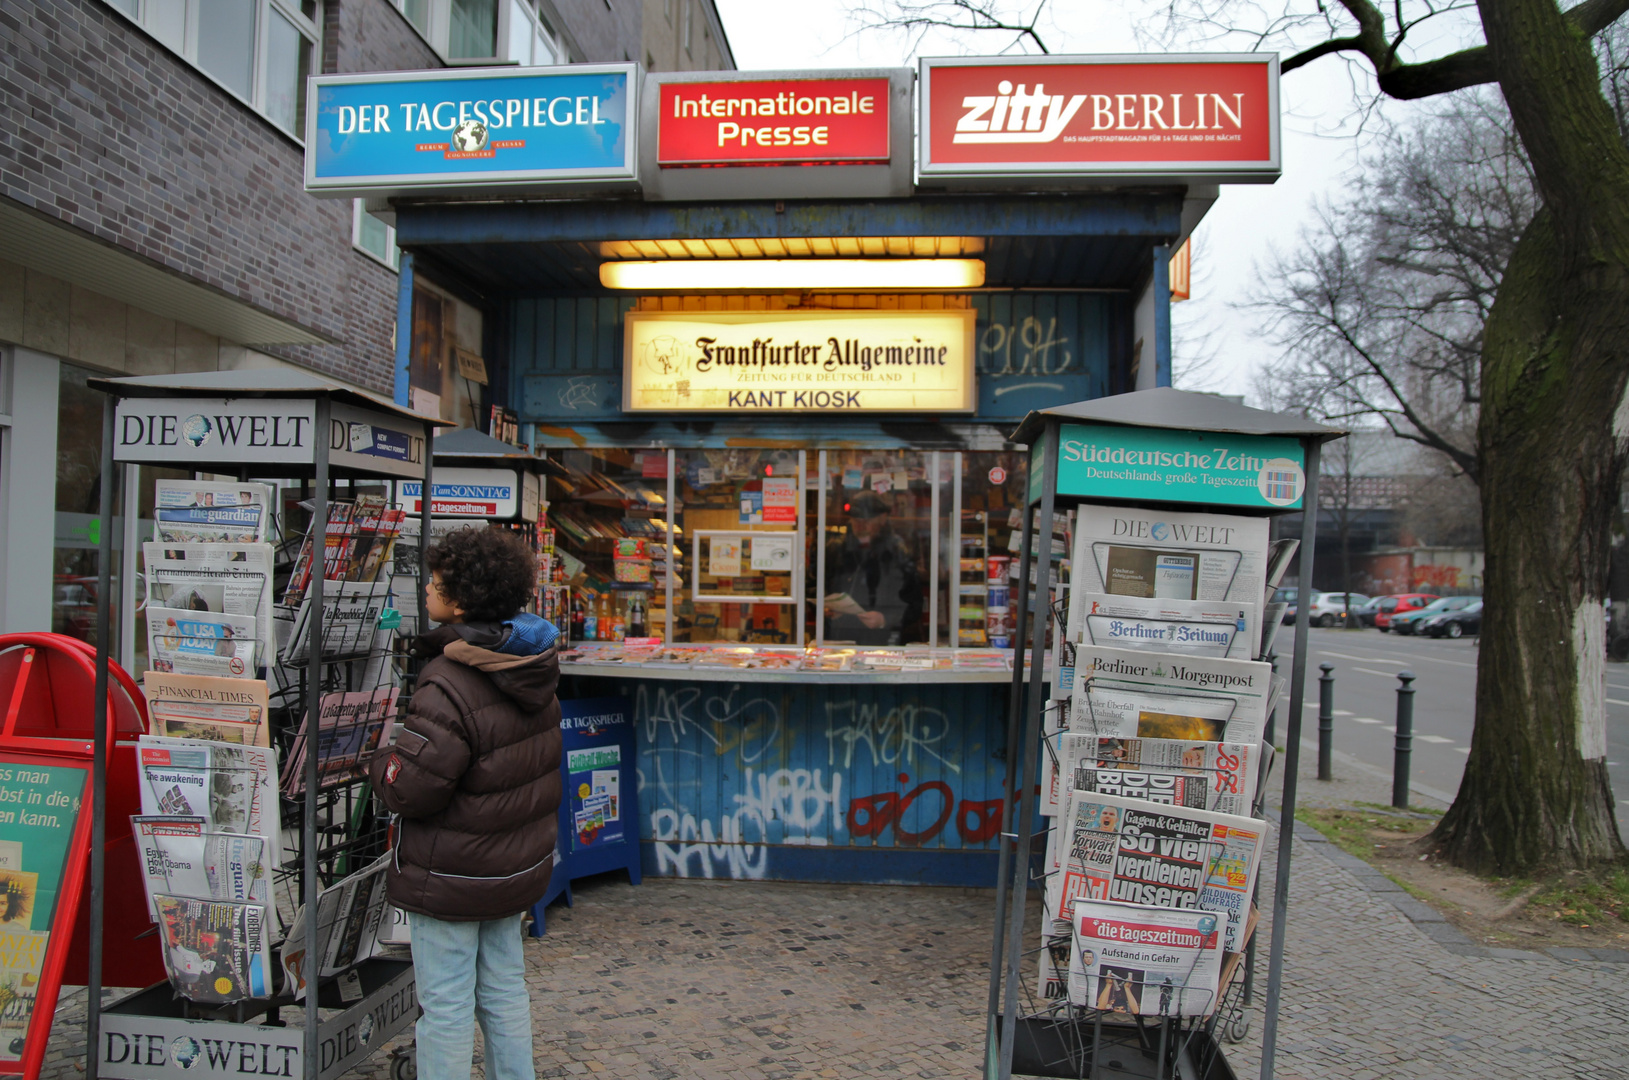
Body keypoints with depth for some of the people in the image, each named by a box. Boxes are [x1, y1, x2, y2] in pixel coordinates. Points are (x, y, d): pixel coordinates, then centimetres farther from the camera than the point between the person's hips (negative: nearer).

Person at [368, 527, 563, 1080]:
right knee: (505, 993, 20)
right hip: (517, 867, 8)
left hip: (452, 876, -8)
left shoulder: (449, 684, -26)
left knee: (446, 1007, 8)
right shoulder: (532, 668, -1)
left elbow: (411, 789, -23)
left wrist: (382, 760, -1)